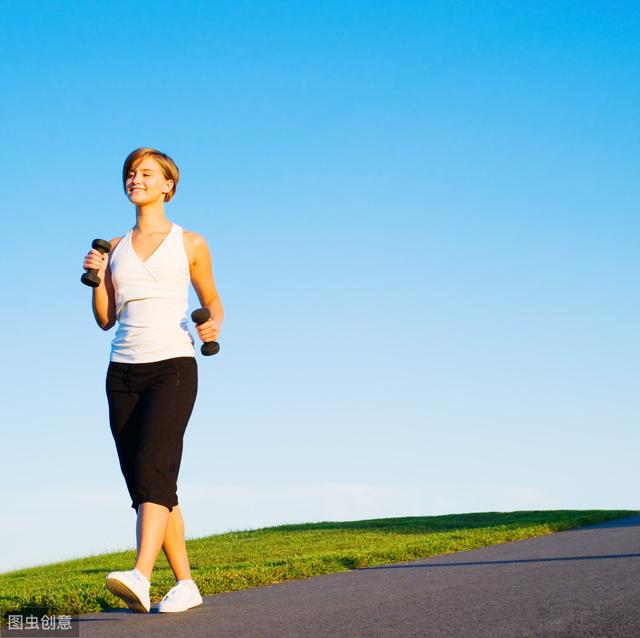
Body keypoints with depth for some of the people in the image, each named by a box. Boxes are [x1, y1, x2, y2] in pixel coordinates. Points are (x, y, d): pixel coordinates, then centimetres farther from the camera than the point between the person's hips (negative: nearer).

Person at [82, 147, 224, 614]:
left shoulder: (190, 243, 7)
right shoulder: (115, 248, 15)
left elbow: (212, 300, 16)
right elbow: (105, 320, 16)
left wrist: (214, 325, -6)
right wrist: (95, 278, -1)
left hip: (173, 367, -4)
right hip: (124, 372, 5)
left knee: (153, 470, -22)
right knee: (144, 484, 2)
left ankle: (140, 578, -34)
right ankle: (186, 584, 9)